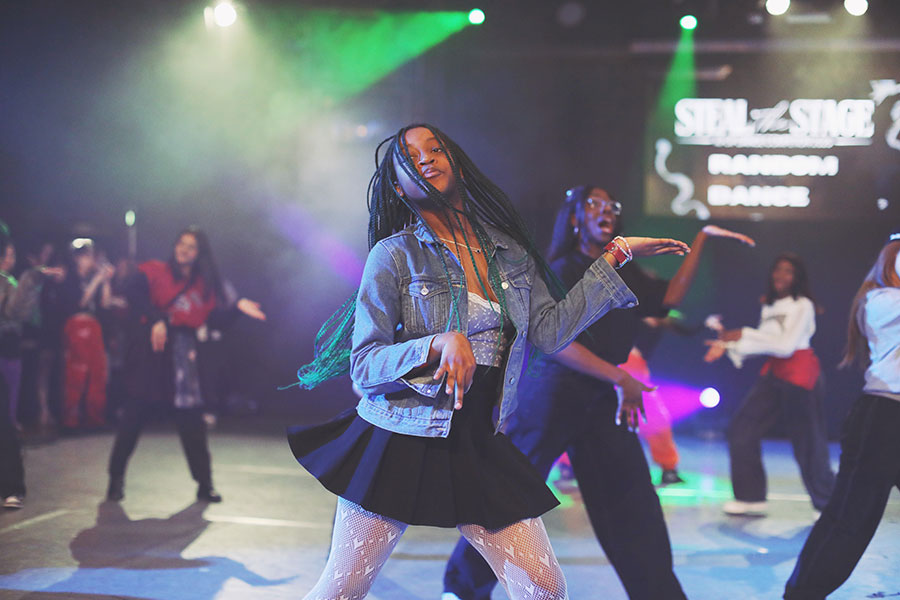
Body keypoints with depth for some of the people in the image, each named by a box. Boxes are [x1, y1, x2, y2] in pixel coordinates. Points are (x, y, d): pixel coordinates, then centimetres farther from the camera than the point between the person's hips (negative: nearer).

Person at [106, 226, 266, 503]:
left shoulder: (203, 285, 12)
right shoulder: (155, 271, 1)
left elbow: (216, 317, 7)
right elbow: (134, 293, -14)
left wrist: (237, 307, -9)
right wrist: (156, 320, -24)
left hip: (182, 354, 3)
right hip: (150, 351, -3)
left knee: (192, 421, 3)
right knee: (133, 416, 1)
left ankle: (205, 485, 11)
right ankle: (116, 480, 14)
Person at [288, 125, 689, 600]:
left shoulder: (509, 252, 8)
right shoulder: (394, 255, -6)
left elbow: (550, 331, 6)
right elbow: (364, 366, -9)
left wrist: (615, 256, 9)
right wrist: (440, 344, -26)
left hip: (480, 449, 4)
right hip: (399, 447, -4)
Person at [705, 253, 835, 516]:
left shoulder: (803, 305, -8)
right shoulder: (769, 306, 12)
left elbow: (786, 345, -16)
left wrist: (744, 335, -16)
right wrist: (727, 347, 2)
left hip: (798, 375, -7)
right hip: (773, 373, 7)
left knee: (807, 441, -2)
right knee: (742, 428, -2)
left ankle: (828, 503, 15)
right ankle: (751, 497, 5)